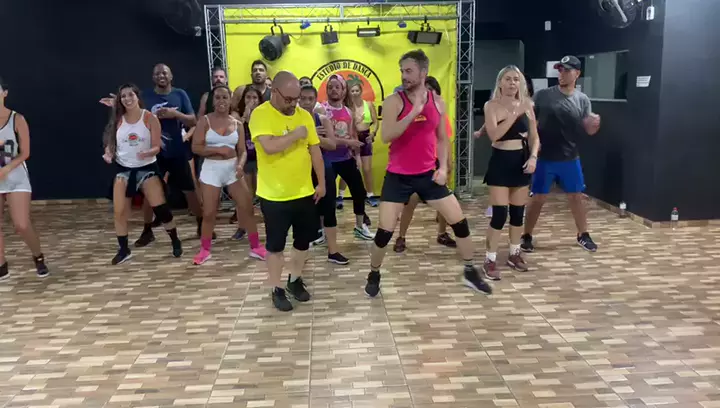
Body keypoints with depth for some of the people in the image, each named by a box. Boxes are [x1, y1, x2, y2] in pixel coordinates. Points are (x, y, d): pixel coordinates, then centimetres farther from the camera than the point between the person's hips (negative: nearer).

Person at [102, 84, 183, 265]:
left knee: (160, 207, -5)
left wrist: (147, 153, -29)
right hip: (123, 169, 3)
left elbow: (156, 147, -8)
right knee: (119, 211, 0)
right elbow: (110, 143, 7)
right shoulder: (117, 119, 1)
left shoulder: (150, 118, -7)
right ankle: (124, 250, 15)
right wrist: (108, 154, -15)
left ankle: (175, 242, 15)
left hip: (147, 168, -3)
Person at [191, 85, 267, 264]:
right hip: (211, 169, -2)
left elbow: (242, 150, 3)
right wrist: (218, 150, -19)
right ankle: (205, 250, 21)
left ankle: (256, 247, 14)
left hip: (232, 169, 3)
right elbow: (195, 148, -9)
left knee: (247, 207, 1)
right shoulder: (205, 121, -3)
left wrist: (240, 165, -17)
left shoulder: (237, 124, 5)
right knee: (209, 213, 3)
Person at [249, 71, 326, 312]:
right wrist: (295, 134, -17)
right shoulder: (260, 114, -14)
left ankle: (295, 280, 35)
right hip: (274, 196, -5)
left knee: (304, 239, 16)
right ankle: (277, 289, 22)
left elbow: (315, 150, 8)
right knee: (276, 244, 7)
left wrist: (321, 182, 7)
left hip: (304, 192, 5)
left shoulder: (304, 115, 4)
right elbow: (269, 147, -29)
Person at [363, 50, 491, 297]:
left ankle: (471, 273, 21)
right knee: (385, 230, -4)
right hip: (398, 176, -3)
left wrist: (443, 167, -1)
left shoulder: (438, 103, 3)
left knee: (459, 221, 4)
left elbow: (441, 138, 13)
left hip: (428, 175, 4)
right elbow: (386, 136, -24)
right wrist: (415, 111, -29)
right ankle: (373, 276, 20)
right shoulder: (394, 102, -10)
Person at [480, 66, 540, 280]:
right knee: (500, 213, -8)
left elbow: (534, 137, 8)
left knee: (518, 211, 13)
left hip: (521, 161, 5)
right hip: (501, 161, -4)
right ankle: (490, 260, 3)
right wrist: (515, 114, -26)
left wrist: (533, 157, -8)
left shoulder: (526, 105, 4)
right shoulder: (492, 105, -7)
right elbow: (494, 135, -22)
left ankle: (514, 254, 29)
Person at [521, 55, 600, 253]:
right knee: (538, 198, 3)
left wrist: (595, 124, -20)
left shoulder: (582, 100, 2)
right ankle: (527, 236, 16)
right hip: (544, 159, -2)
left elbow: (588, 130, 1)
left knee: (576, 197, 13)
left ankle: (583, 235, 29)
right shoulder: (543, 95, -5)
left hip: (570, 159, 3)